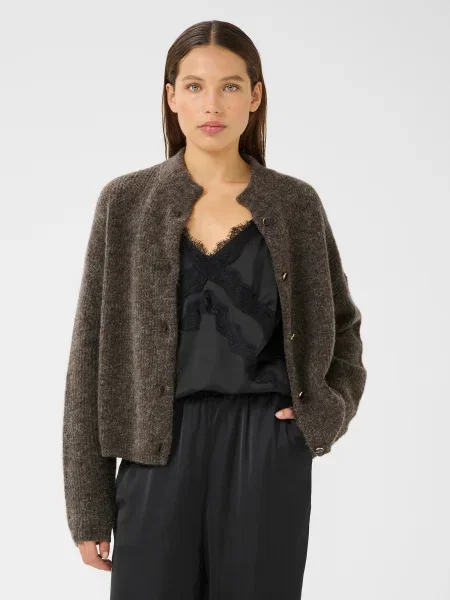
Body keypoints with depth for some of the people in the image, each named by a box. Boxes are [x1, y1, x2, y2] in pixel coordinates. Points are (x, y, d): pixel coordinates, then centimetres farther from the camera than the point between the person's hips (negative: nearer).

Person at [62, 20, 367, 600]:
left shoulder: (295, 203, 4)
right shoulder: (127, 202, 2)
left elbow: (341, 324, 19)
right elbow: (95, 348, 2)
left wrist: (331, 409, 1)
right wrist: (88, 504, -1)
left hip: (267, 453, 1)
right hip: (163, 450, 0)